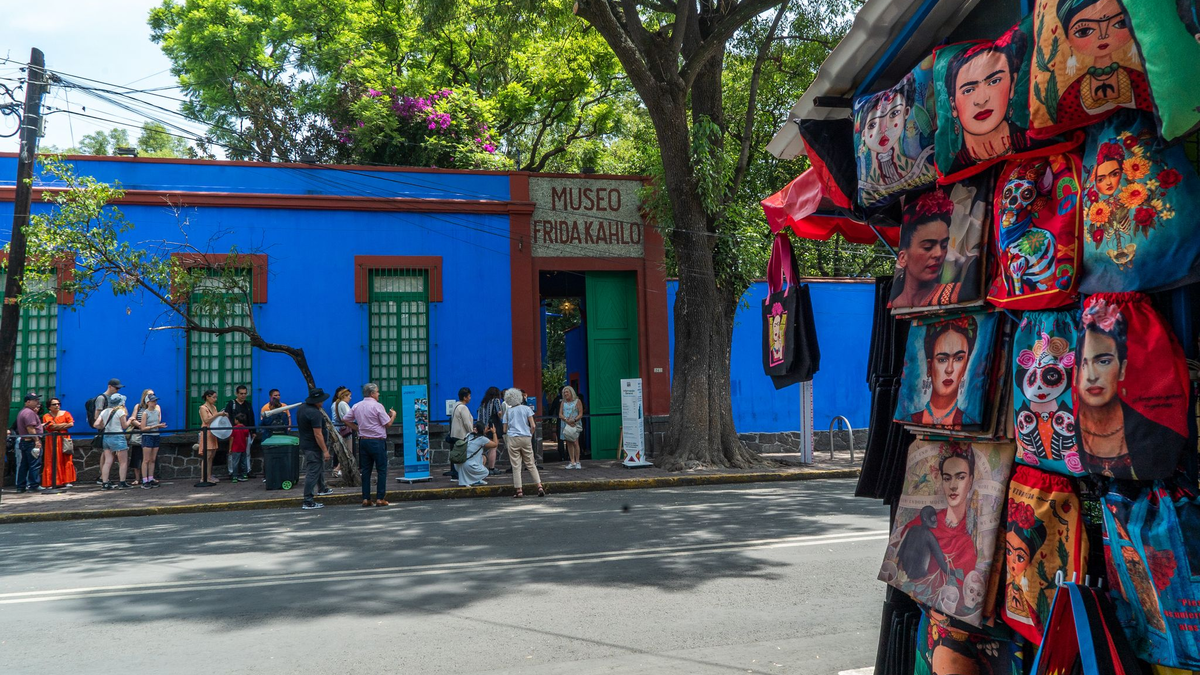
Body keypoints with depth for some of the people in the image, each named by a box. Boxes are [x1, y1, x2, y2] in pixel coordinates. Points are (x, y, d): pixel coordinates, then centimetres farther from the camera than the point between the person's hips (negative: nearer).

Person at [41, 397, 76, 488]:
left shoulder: (65, 413, 11)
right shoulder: (46, 416, 5)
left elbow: (71, 424, -3)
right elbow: (52, 426, -10)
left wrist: (57, 427, -6)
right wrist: (64, 424, -4)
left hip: (64, 439, 2)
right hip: (52, 441, -1)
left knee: (66, 460, -3)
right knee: (53, 461, -5)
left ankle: (67, 481, 0)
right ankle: (54, 482, -4)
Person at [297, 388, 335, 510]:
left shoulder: (301, 408, 5)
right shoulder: (315, 413, -25)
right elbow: (318, 434, -27)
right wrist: (325, 450, -23)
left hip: (304, 444, 10)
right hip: (313, 447, -10)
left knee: (320, 467, 28)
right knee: (313, 473, -6)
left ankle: (322, 489, 47)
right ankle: (308, 502, -5)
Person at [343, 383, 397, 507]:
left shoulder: (356, 406, 9)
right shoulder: (377, 406, -10)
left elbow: (345, 419, 15)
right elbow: (388, 423, -8)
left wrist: (357, 428, 17)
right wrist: (393, 415, 10)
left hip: (363, 440, 6)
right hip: (377, 441, -6)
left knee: (365, 470, 9)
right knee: (381, 470, 1)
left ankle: (365, 499, 8)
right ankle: (380, 498, -2)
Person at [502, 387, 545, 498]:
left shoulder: (508, 411, 5)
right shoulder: (526, 409, 3)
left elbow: (505, 429, 5)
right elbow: (533, 426, -2)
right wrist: (530, 435, 12)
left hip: (512, 439, -1)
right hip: (526, 438, 1)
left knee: (516, 466, 1)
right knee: (531, 464, 7)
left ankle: (519, 491, -1)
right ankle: (540, 487, -2)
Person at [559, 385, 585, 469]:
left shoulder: (577, 401, 4)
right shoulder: (563, 403, 15)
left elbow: (580, 414, -2)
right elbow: (560, 414, 7)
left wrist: (574, 420, -17)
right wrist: (566, 420, -12)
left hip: (575, 424, -4)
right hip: (565, 425, 4)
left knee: (575, 442, -14)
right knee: (568, 443, 3)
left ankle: (577, 462, -10)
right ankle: (572, 462, 7)